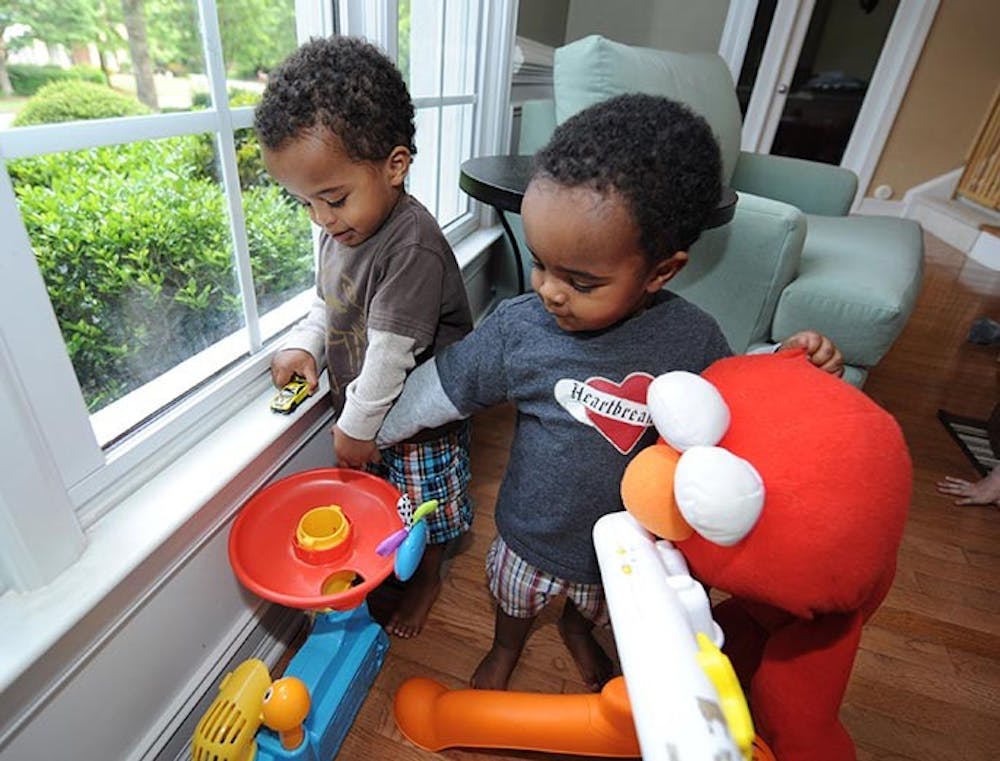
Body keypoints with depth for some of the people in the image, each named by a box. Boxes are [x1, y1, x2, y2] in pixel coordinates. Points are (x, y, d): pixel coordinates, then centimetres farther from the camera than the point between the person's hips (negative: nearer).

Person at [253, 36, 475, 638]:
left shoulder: (412, 247, -30)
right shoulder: (341, 229, -2)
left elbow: (391, 351, -27)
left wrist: (358, 426, -17)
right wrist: (303, 345, -4)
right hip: (362, 412, 8)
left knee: (426, 507, 17)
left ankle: (428, 579, 44)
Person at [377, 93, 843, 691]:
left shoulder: (693, 338, -23)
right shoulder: (519, 328, -27)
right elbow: (441, 387, -13)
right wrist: (370, 433, -1)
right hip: (534, 535, 0)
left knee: (596, 605, 33)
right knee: (516, 600, 30)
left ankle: (578, 631, 70)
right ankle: (506, 649, 66)